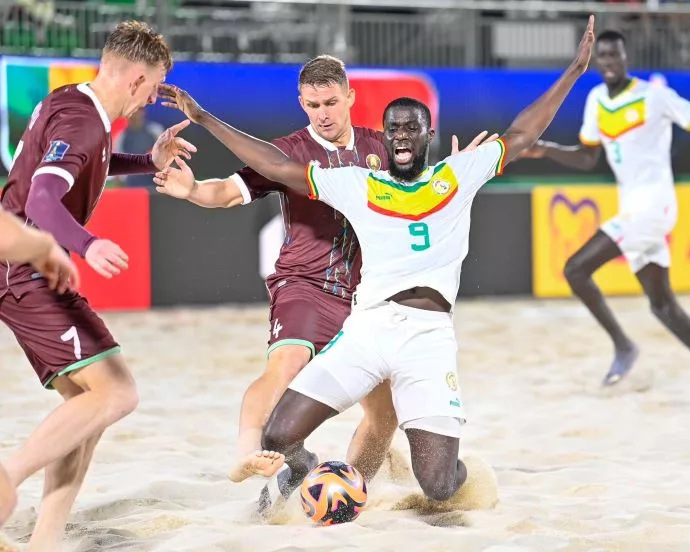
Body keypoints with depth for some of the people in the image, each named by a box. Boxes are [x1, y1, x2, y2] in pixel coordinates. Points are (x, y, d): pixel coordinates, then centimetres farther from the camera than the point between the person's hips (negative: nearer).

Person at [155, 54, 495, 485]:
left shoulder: (379, 147, 10)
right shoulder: (290, 152, -3)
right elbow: (231, 190, -14)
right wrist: (190, 190, -34)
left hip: (364, 296, 5)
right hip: (303, 286, -5)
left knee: (387, 410, 7)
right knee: (288, 363, -34)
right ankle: (247, 457, -48)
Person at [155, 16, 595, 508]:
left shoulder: (459, 175, 15)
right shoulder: (356, 185, 15)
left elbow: (521, 137, 17)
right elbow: (278, 166, 14)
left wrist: (575, 70, 15)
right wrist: (202, 118, 12)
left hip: (430, 337, -1)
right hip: (367, 328, 1)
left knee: (438, 487, -10)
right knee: (278, 438, -11)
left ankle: (457, 467, 29)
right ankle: (300, 467, 27)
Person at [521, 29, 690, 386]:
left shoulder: (654, 96, -8)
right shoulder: (596, 100, 12)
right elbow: (587, 159, 20)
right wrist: (545, 151, 6)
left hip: (652, 205, -8)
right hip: (632, 208, 8)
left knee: (576, 270, -12)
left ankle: (622, 345, 1)